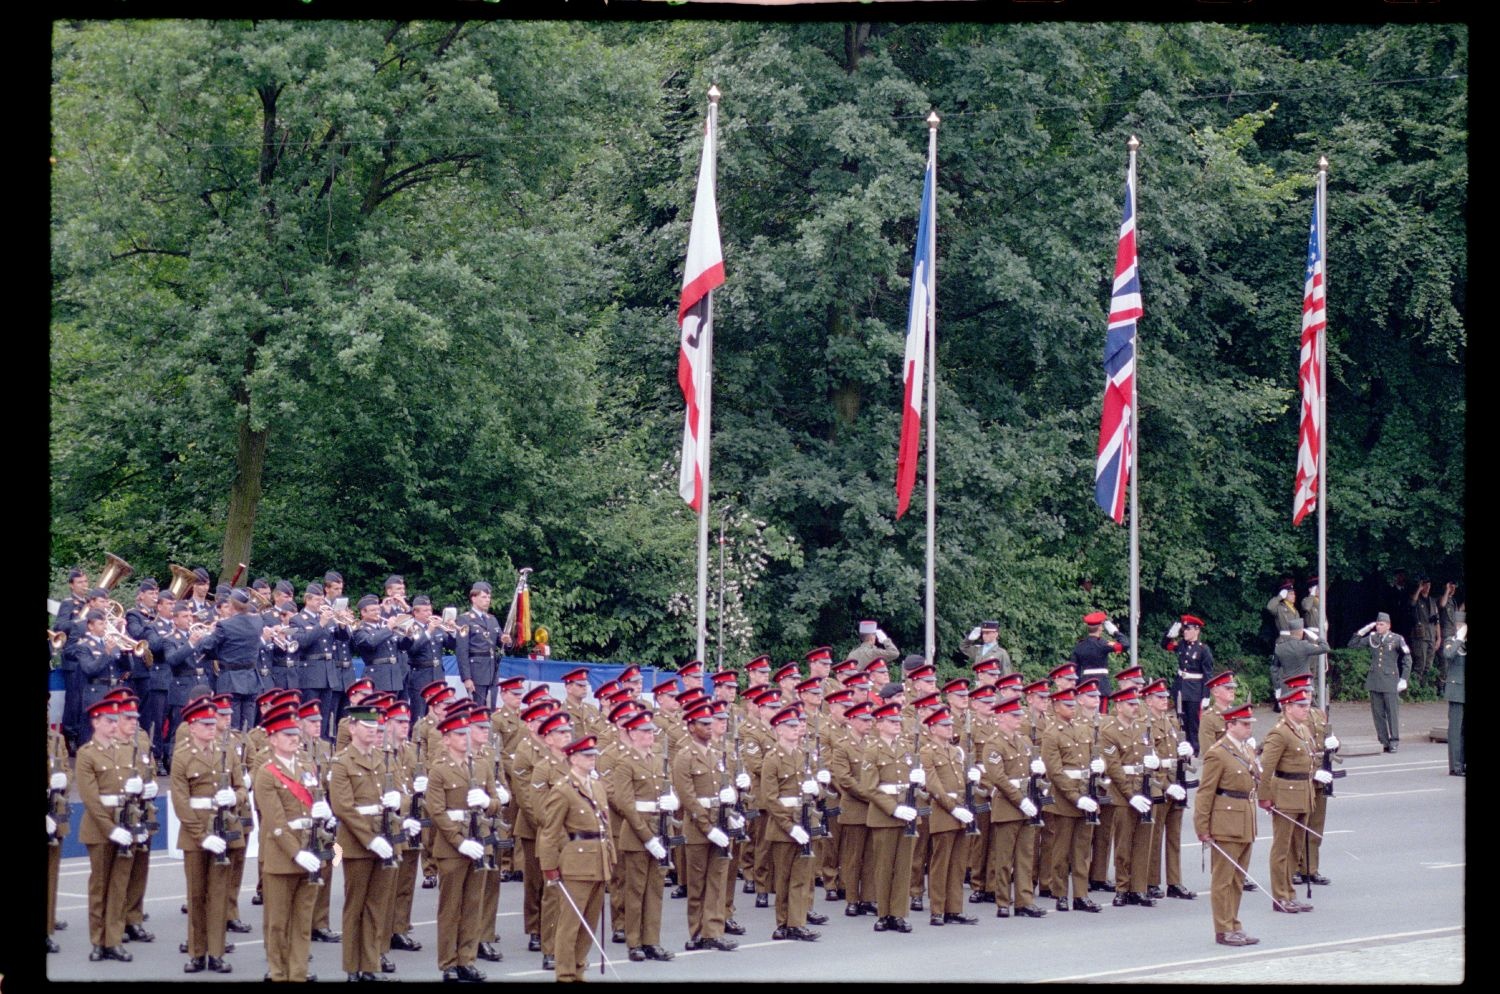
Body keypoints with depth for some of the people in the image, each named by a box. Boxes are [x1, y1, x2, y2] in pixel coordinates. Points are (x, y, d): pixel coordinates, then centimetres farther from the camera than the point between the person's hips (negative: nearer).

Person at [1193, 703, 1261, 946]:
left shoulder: (1248, 751, 12)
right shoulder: (1217, 753, -13)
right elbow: (1205, 793, -14)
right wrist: (1203, 829, -15)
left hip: (1245, 824, 8)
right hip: (1226, 824, -8)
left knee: (1238, 880, 14)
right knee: (1224, 880, -1)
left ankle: (1234, 927, 20)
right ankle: (1224, 931, 3)